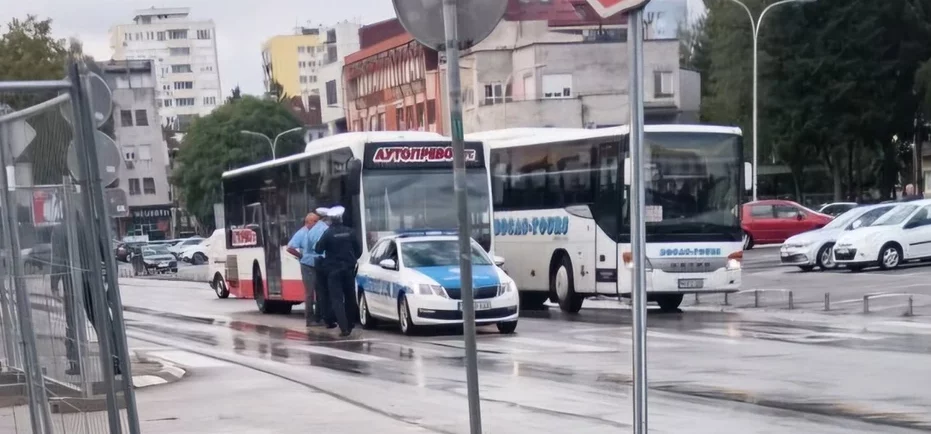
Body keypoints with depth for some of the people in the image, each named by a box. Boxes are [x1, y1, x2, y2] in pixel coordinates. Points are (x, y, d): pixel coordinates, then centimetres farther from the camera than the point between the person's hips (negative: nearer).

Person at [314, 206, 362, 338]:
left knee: (337, 299, -3)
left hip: (333, 270, -4)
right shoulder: (349, 232, -1)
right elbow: (358, 250, 5)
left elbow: (318, 249, -8)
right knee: (349, 298, 17)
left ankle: (344, 328, -15)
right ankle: (350, 325, 26)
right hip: (348, 269, 4)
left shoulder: (328, 233, -12)